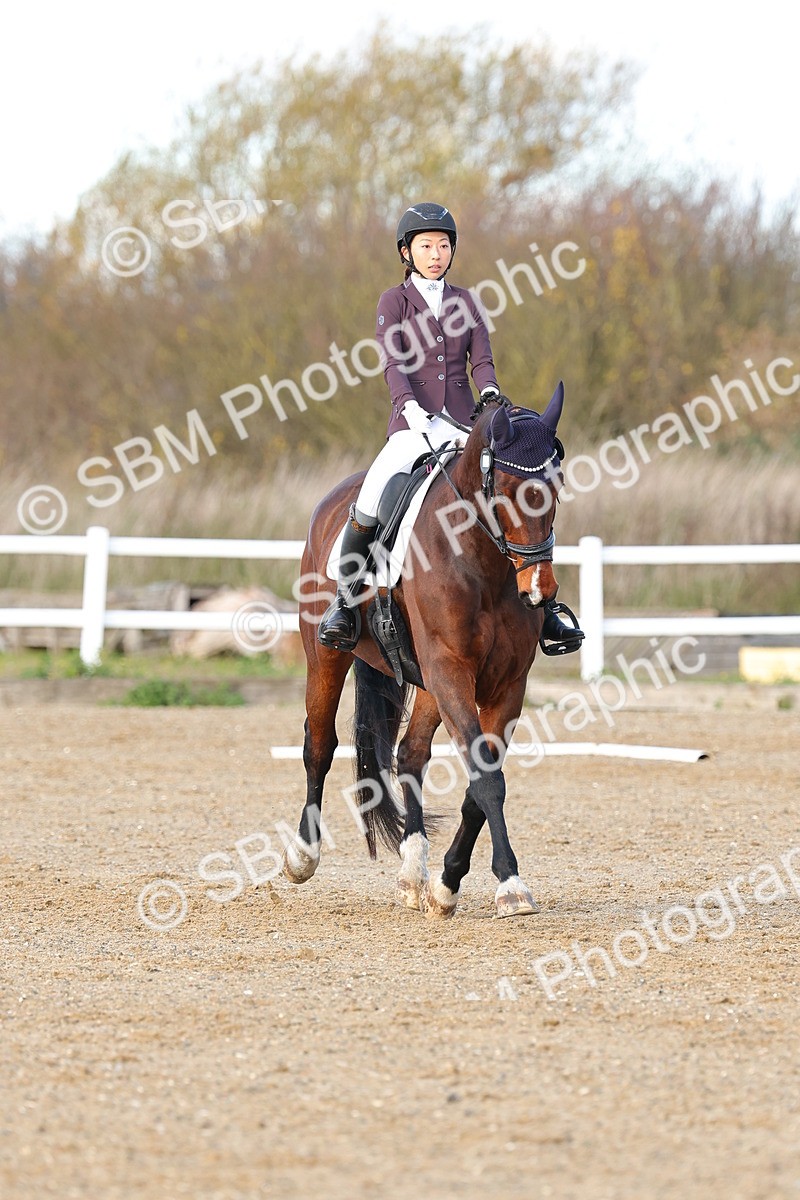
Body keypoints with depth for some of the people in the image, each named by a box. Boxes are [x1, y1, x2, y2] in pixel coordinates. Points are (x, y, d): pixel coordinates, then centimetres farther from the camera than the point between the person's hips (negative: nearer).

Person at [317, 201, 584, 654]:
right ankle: (344, 602, -10)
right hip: (413, 426, -3)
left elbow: (481, 359, 5)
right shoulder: (394, 301, 4)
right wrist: (410, 407, -25)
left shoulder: (465, 302, 14)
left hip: (462, 425, 3)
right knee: (369, 503, -27)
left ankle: (542, 606, -2)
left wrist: (492, 396, -17)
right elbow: (393, 363, -7)